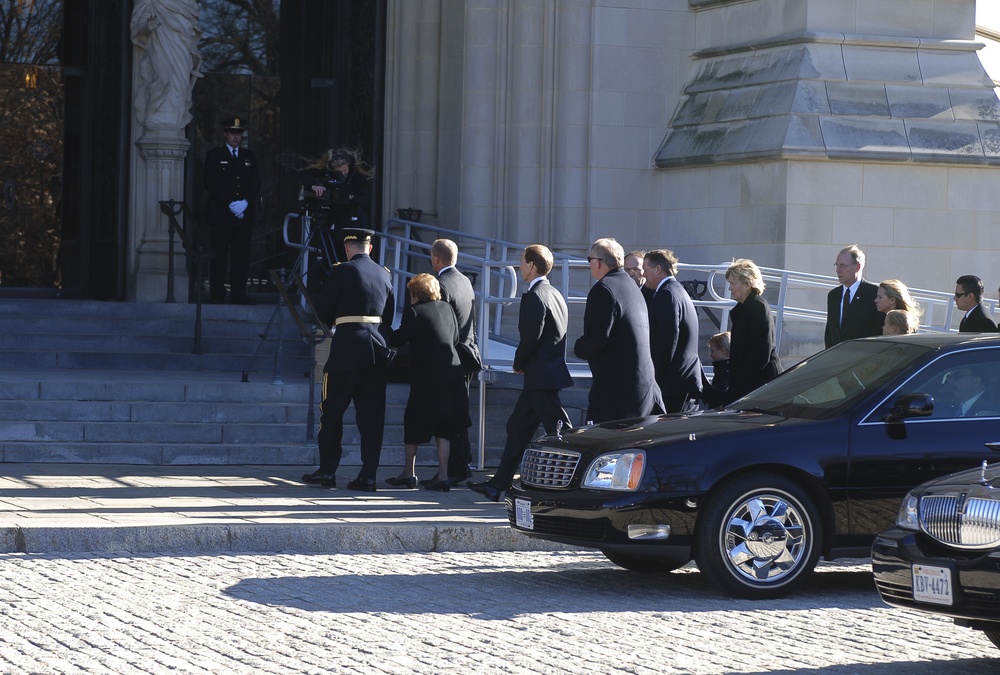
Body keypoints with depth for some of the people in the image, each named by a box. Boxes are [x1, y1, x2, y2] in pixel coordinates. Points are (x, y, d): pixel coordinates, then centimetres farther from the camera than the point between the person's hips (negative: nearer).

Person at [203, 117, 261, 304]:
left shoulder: (249, 157, 16)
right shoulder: (214, 155, 5)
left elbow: (256, 184, 10)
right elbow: (211, 184, -4)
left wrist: (245, 202, -8)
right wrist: (230, 204, -12)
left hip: (244, 214, 3)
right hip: (220, 215, -3)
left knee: (241, 255, -1)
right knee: (219, 255, -5)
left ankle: (239, 294, 0)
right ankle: (217, 294, -3)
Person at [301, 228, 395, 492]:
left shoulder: (342, 272, -6)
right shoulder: (385, 275, 9)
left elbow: (322, 309, -2)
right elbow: (389, 314, 14)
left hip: (347, 350, -5)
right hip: (378, 351, 5)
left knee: (332, 411, 6)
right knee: (372, 414, 5)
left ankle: (327, 471, 7)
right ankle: (368, 475, 2)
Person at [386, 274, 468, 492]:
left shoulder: (414, 312, -8)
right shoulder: (446, 308, 10)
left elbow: (399, 339, -8)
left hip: (427, 378, -5)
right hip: (453, 374, 5)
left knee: (413, 424, 10)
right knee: (444, 427, 10)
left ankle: (408, 473, 15)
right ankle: (442, 476, 4)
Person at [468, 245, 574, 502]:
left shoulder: (534, 297, -16)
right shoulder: (555, 295, 14)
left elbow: (530, 338, -20)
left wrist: (519, 363, -2)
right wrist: (524, 364, 12)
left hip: (541, 376, -10)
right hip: (546, 376, 10)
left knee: (558, 432, -6)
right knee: (518, 427, 14)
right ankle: (497, 485, 19)